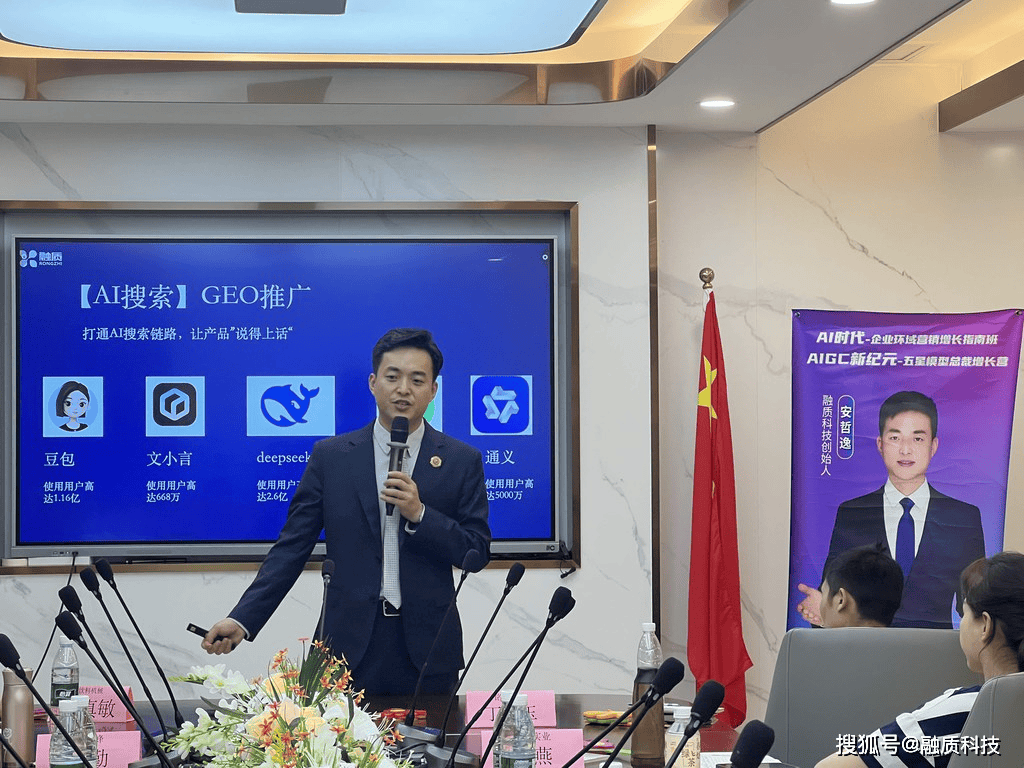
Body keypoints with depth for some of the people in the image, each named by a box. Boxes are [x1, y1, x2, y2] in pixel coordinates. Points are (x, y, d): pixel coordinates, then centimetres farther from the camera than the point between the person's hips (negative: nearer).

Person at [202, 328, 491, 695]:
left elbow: (478, 553, 2)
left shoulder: (462, 461, 5)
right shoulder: (331, 456, 6)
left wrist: (419, 514, -13)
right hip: (349, 647, 0)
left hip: (427, 650, 0)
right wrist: (242, 619, -6)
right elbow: (292, 547, 4)